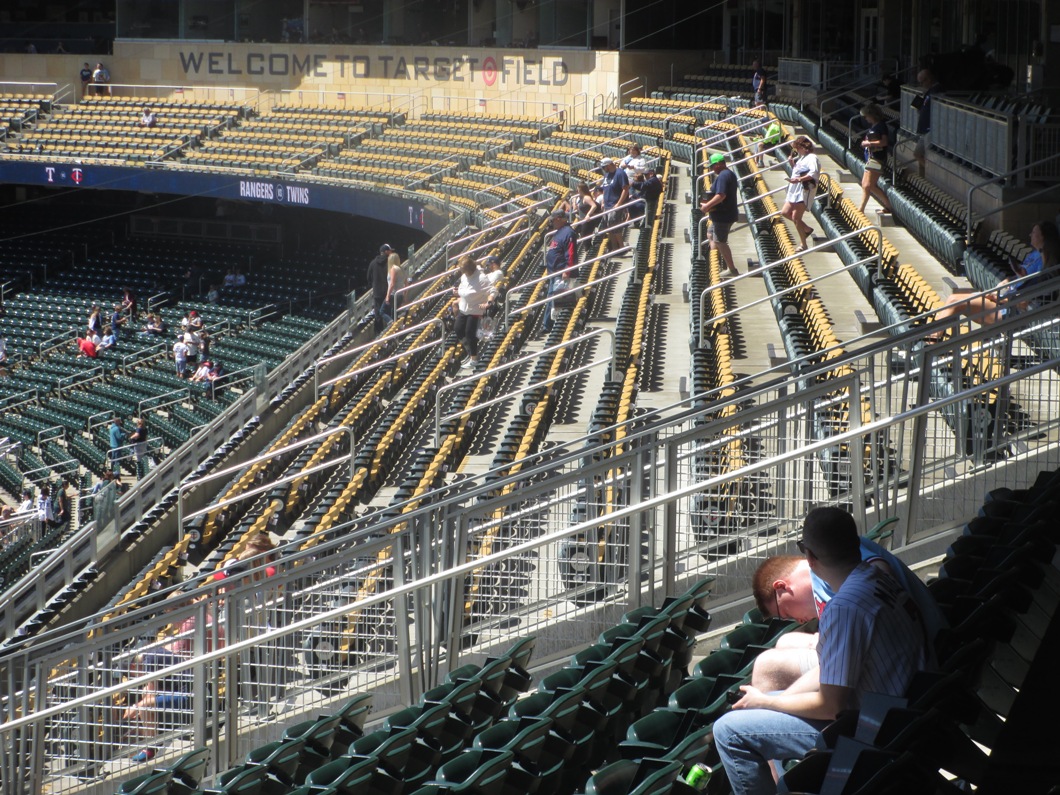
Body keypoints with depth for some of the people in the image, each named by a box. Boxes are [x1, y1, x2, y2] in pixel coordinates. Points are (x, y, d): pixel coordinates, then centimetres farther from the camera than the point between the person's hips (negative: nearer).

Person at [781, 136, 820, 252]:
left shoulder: (812, 158, -12)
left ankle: (803, 244, -1)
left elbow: (814, 173, -27)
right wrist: (791, 162, 11)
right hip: (795, 190, 10)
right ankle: (807, 229, 21)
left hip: (805, 190, -10)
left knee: (796, 217, -10)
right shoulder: (800, 157, 18)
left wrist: (799, 179, -37)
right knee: (785, 212, 8)